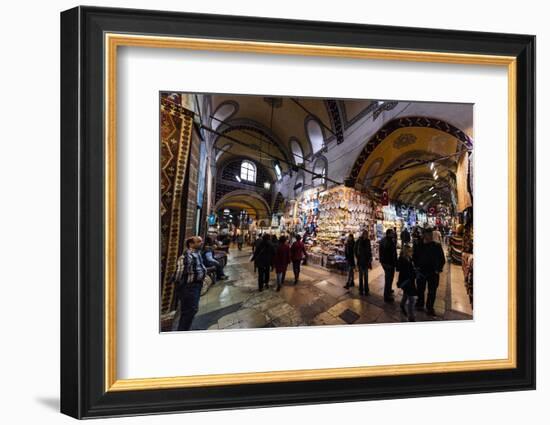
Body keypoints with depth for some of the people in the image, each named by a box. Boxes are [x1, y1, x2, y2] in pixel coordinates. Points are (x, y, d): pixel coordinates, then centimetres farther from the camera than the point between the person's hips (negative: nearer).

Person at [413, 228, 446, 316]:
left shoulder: (437, 246, -9)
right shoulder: (418, 246, -6)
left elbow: (442, 259, -1)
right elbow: (414, 257, 7)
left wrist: (438, 269, -8)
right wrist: (417, 266, -2)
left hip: (433, 272, 0)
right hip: (421, 272, 1)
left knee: (432, 292, 7)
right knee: (420, 290, 16)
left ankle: (429, 308, 22)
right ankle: (420, 304, 35)